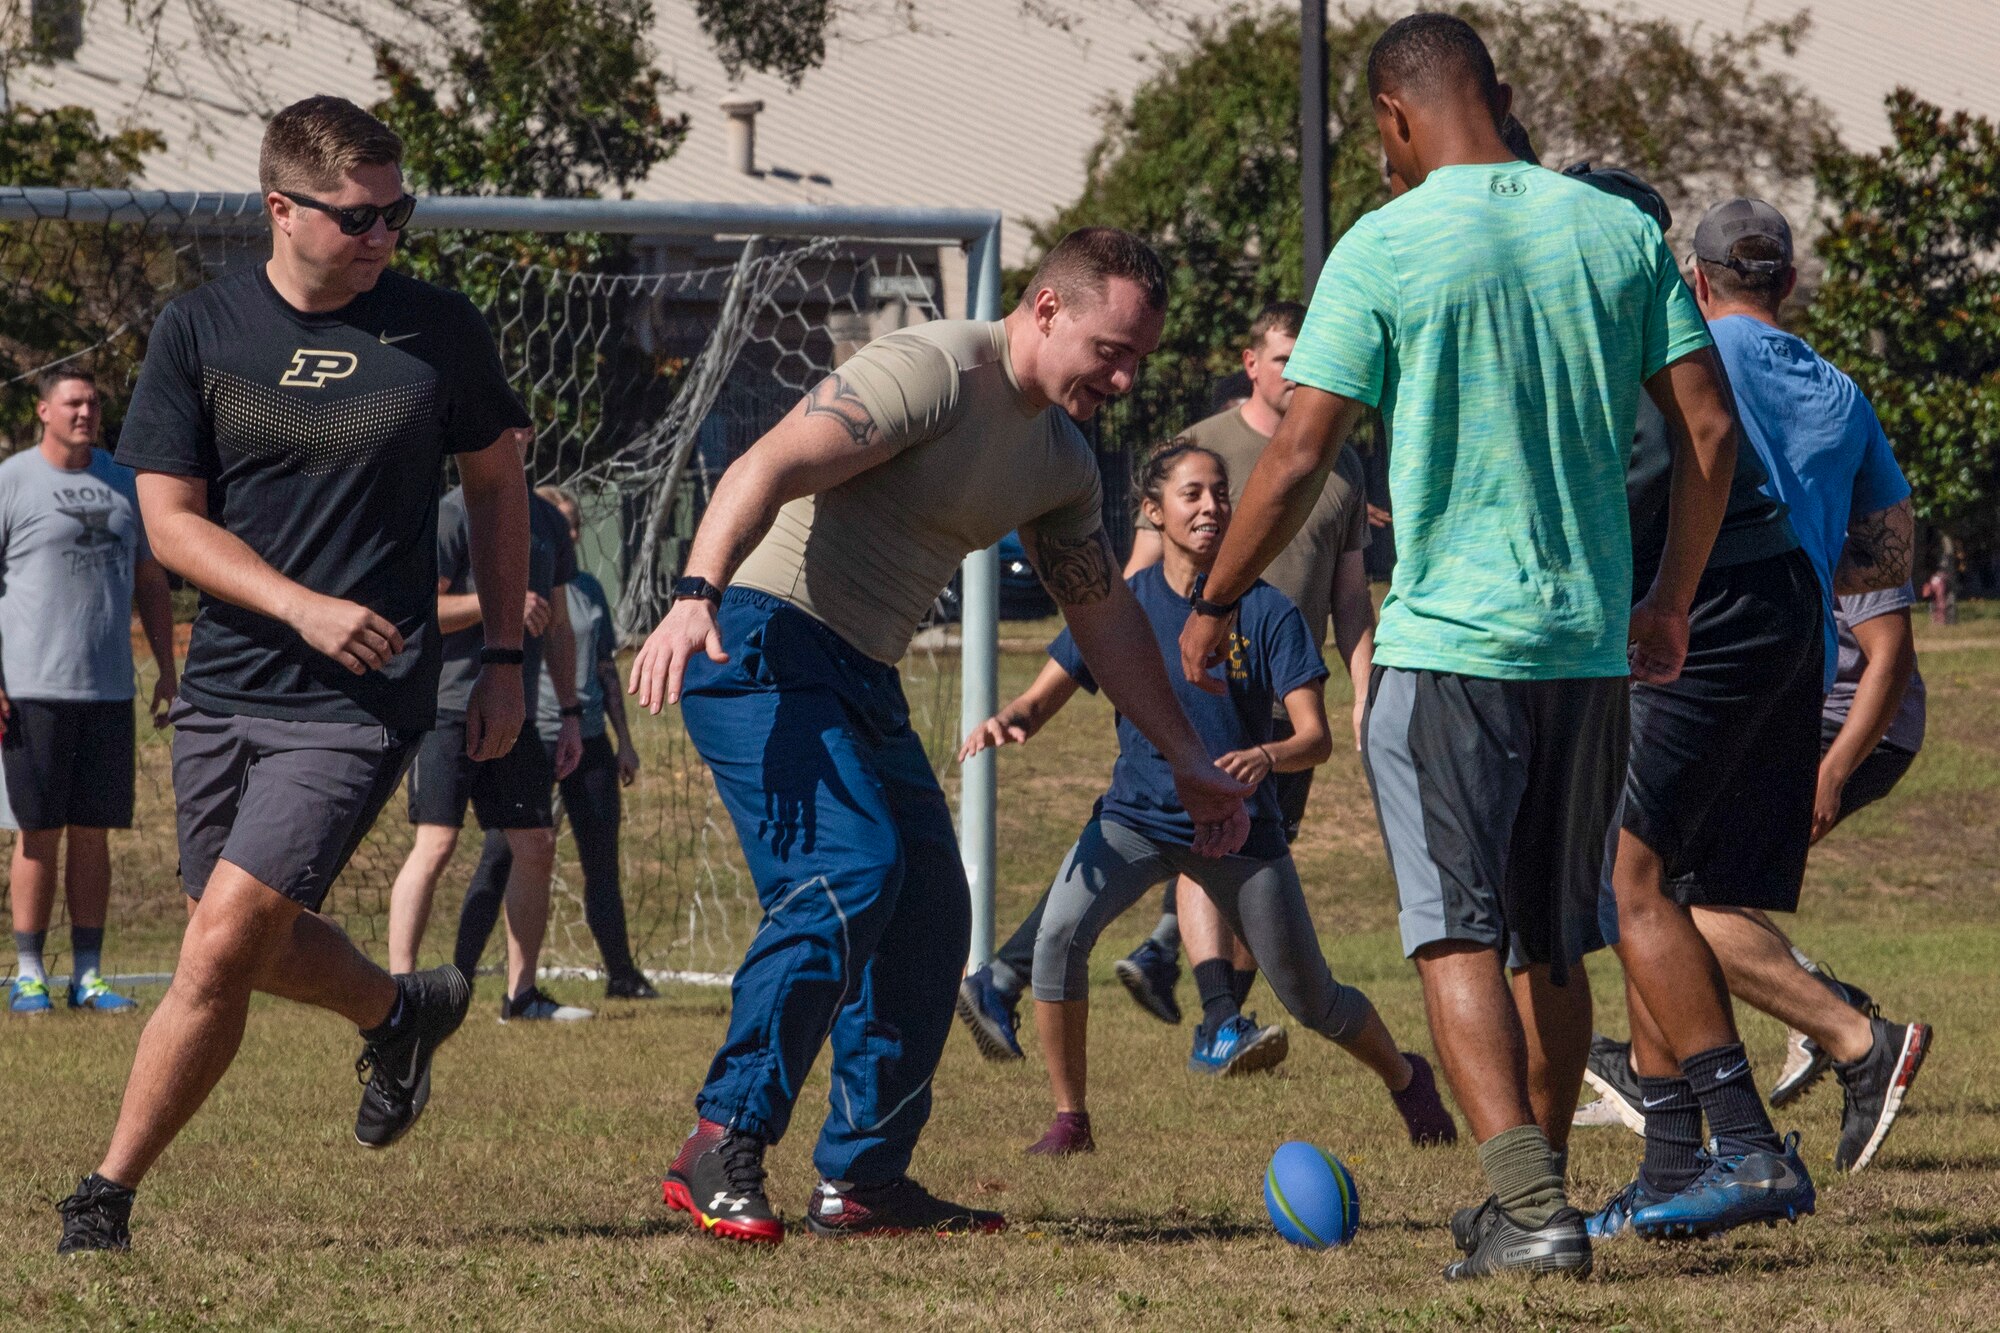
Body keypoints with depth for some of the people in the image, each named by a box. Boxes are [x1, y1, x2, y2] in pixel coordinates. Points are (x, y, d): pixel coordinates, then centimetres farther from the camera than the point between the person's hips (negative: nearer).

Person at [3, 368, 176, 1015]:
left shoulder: (124, 483, 13)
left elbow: (149, 581, 20)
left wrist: (166, 670, 14)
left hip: (109, 689, 4)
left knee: (93, 833, 5)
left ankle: (88, 974, 10)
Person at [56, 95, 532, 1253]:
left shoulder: (440, 332, -2)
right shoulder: (200, 331, -1)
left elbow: (498, 484, 12)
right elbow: (170, 518, -4)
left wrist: (507, 658, 9)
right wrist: (302, 606, -18)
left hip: (362, 701, -3)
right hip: (227, 685, 3)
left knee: (225, 939, -14)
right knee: (246, 948, 16)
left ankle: (108, 1197, -4)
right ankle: (402, 1011, 47)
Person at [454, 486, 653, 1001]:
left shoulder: (588, 588, 14)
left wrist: (624, 741, 18)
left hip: (588, 740, 6)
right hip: (529, 741, -6)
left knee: (602, 862, 10)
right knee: (499, 862, -7)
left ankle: (622, 973, 19)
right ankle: (460, 973, -3)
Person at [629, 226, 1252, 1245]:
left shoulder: (1061, 463, 14)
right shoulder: (934, 372, -14)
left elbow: (1105, 617, 28)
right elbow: (767, 470, -25)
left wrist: (1189, 760, 29)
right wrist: (695, 596, -40)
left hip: (861, 681, 10)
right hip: (763, 644, -10)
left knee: (929, 915, 5)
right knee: (851, 870, -25)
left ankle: (861, 1180, 12)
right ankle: (723, 1151, -22)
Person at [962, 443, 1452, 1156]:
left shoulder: (1266, 611, -9)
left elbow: (1315, 738, -13)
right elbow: (1042, 700, 0)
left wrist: (1265, 757, -36)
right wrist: (1008, 720, -25)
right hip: (1136, 814, 1)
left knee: (1313, 1002, 8)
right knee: (1060, 931, -27)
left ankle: (1406, 1078, 41)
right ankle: (1070, 1120, -13)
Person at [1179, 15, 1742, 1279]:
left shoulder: (1383, 251, -8)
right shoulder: (1620, 232, 5)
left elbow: (1299, 458, -9)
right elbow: (1712, 430, 4)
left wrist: (1214, 607, 5)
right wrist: (1670, 599, 17)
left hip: (1445, 641, -5)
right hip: (1590, 642, 5)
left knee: (1461, 934, -5)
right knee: (1554, 941, 16)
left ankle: (1530, 1205, -19)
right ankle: (1527, 1193, 25)